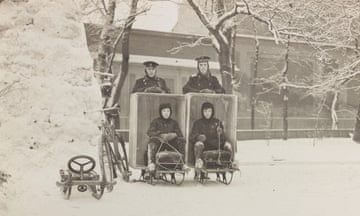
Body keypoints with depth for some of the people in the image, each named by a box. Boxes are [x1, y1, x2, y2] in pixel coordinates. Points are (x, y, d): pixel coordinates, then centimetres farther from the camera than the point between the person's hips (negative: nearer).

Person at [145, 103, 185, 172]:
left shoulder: (174, 122, 21)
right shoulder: (156, 121, 14)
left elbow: (180, 134, 10)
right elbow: (150, 132, -2)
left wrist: (174, 135, -14)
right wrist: (161, 135, -19)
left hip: (171, 143, 2)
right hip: (159, 142, -2)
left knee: (181, 140, -26)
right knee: (153, 140, -35)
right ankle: (151, 162, -48)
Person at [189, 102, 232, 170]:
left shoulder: (217, 122, 15)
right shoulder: (198, 123, 12)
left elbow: (223, 138, 9)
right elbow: (191, 137, 2)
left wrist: (220, 133, -15)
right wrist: (198, 137, -21)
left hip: (216, 145, 2)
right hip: (204, 145, -2)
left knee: (228, 145, -25)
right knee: (198, 144, -34)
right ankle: (198, 160, -45)